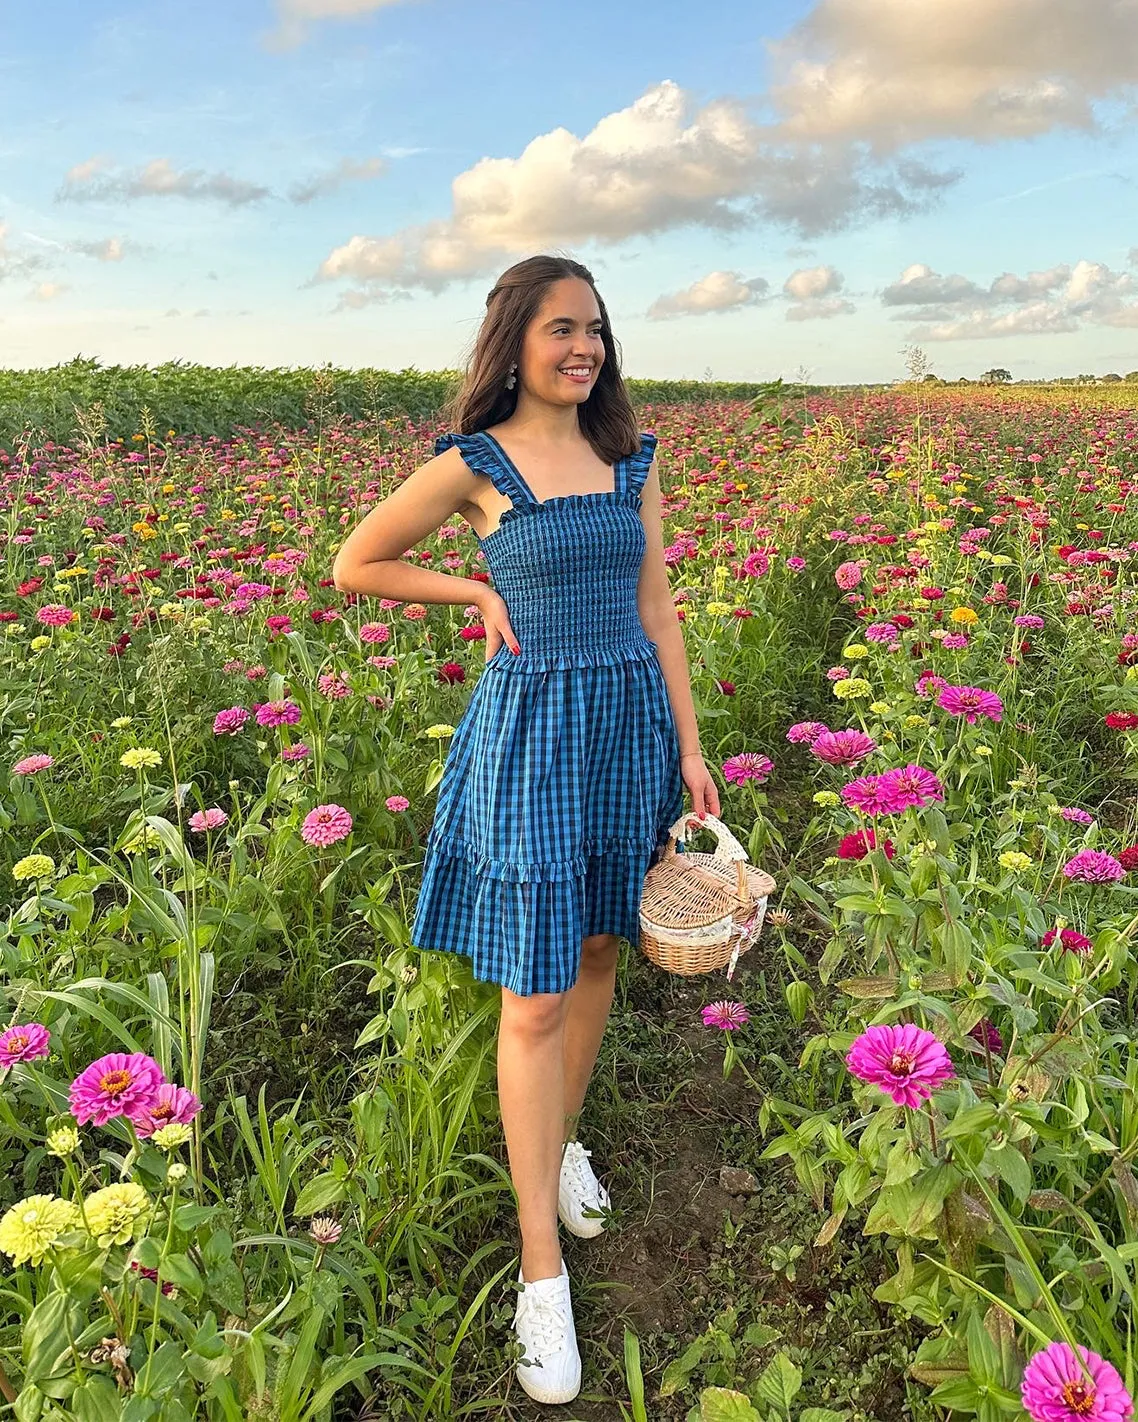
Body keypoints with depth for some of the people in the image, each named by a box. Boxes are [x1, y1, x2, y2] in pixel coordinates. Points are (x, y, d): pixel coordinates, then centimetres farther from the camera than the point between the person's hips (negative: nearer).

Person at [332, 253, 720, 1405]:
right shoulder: (474, 464, -5)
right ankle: (541, 1264, 12)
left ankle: (562, 1139, 42)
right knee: (533, 997, -2)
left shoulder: (630, 459, 7)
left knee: (595, 952, 16)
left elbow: (655, 606, 7)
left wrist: (689, 746, 5)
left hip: (631, 719, 5)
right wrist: (478, 589, -4)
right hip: (532, 728, -4)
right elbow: (353, 567, 5)